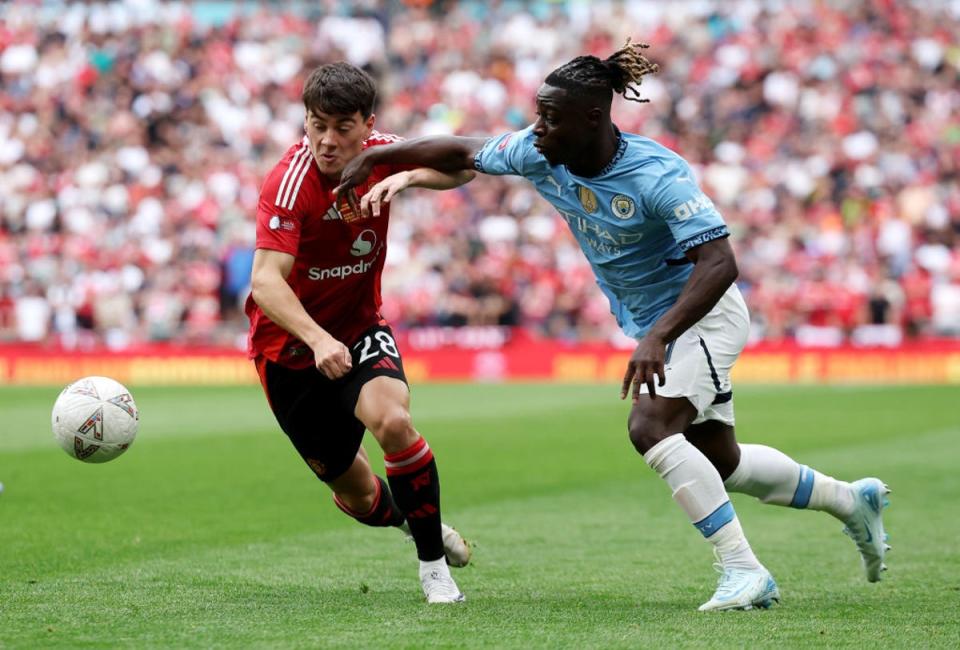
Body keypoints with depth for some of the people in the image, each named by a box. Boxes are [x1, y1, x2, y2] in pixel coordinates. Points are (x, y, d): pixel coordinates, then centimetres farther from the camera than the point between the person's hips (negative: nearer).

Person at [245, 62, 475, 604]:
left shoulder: (380, 155, -11)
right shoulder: (290, 183, -27)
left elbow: (461, 166, -9)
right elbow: (265, 281, -36)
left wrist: (409, 177, -30)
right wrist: (318, 339, -52)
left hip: (360, 329, 2)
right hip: (290, 343, -2)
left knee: (393, 421, -30)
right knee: (358, 496, 8)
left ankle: (433, 559, -12)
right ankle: (409, 518, 45)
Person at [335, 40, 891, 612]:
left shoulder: (657, 175, -31)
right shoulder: (540, 154, -11)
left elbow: (720, 264, -36)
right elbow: (462, 152, 3)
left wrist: (658, 337, -45)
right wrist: (372, 158, -2)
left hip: (705, 313, -8)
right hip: (652, 325, 8)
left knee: (651, 426, -28)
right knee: (720, 462, 14)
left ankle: (745, 572, -25)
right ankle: (852, 500, 37)